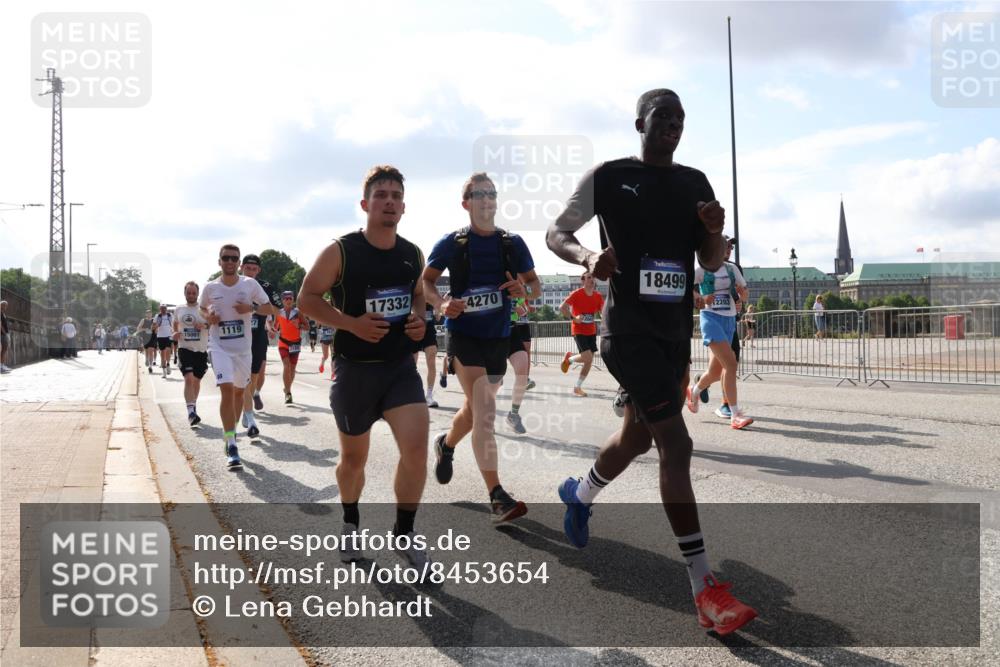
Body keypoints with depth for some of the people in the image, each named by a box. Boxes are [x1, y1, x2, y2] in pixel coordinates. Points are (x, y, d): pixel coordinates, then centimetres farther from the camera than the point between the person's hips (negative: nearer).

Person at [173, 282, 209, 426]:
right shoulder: (178, 310, 7)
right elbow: (175, 325, 22)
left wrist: (205, 325, -20)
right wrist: (174, 334, 1)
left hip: (201, 350, 1)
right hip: (185, 349, -1)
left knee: (197, 380, 13)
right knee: (188, 378, -17)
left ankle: (193, 406, 35)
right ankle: (191, 411, -21)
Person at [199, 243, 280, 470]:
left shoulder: (250, 284, -3)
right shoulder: (210, 287, -1)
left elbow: (270, 309, 2)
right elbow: (202, 308, 18)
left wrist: (251, 308, -16)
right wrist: (208, 316, -4)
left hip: (243, 347, 2)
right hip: (219, 347, -2)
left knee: (239, 391, 15)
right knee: (227, 389, -17)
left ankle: (230, 432, 38)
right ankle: (232, 446, -17)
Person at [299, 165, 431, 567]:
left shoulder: (413, 255, 3)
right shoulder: (340, 252, -10)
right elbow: (307, 298, -6)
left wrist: (418, 318, -1)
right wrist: (351, 323, -20)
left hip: (401, 366, 2)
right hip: (354, 369, -2)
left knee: (416, 447, -16)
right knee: (354, 459, 12)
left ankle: (404, 534, 4)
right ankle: (351, 523, 41)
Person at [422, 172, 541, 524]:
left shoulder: (513, 243, 4)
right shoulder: (452, 243, -4)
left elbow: (536, 287, 6)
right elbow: (425, 281, 1)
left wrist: (523, 290, -18)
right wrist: (442, 303, -20)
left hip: (499, 337, 5)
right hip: (464, 335, -5)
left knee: (476, 408, 19)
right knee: (485, 412, -17)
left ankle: (446, 444, 50)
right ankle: (497, 497, -17)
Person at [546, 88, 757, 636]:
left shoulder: (696, 184, 10)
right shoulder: (607, 176, -4)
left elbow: (712, 264, 11)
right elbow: (555, 233, 0)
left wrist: (714, 233, -12)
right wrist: (588, 256, -22)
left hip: (676, 328, 7)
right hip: (629, 327, -7)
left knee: (638, 436, 20)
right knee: (676, 444, -15)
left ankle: (579, 494, 51)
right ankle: (706, 592, -10)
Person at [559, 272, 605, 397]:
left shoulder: (598, 296, 3)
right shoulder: (577, 294, -12)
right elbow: (562, 307, -17)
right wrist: (573, 318, -24)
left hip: (591, 331, 6)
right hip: (578, 330, -6)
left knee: (589, 361, 4)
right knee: (587, 357, -18)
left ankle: (578, 387, 19)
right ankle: (569, 359, 13)